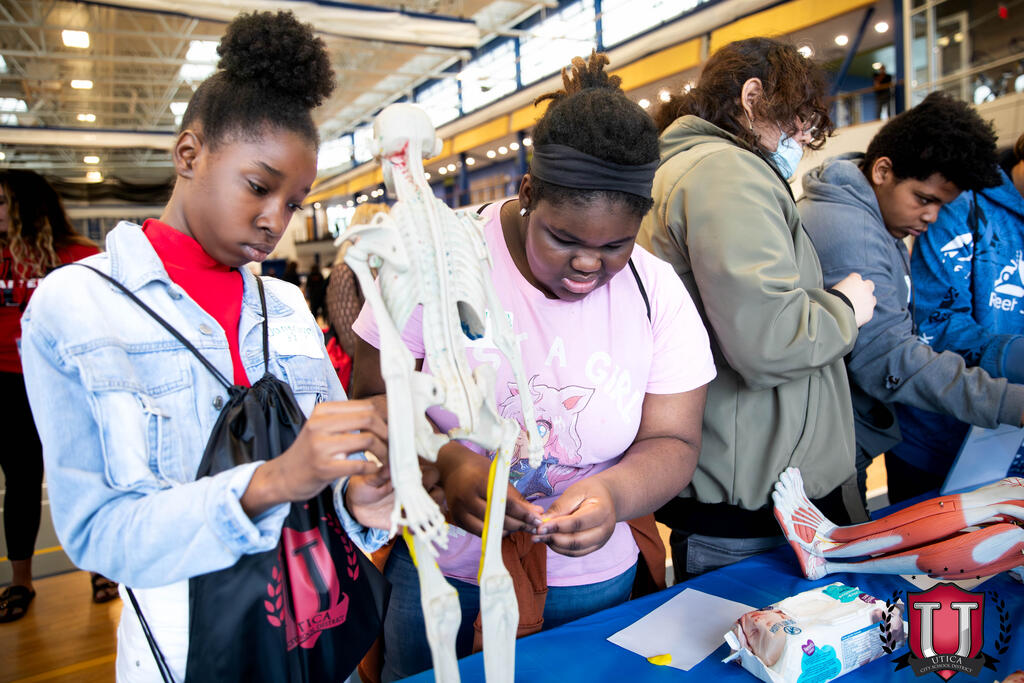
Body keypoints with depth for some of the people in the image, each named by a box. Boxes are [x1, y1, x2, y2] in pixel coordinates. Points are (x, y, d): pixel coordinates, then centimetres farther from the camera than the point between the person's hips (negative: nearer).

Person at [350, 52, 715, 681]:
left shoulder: (657, 292, -8)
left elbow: (673, 443, -7)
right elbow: (373, 401, -10)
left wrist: (614, 493, -28)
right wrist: (444, 463, -29)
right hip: (438, 568, -1)